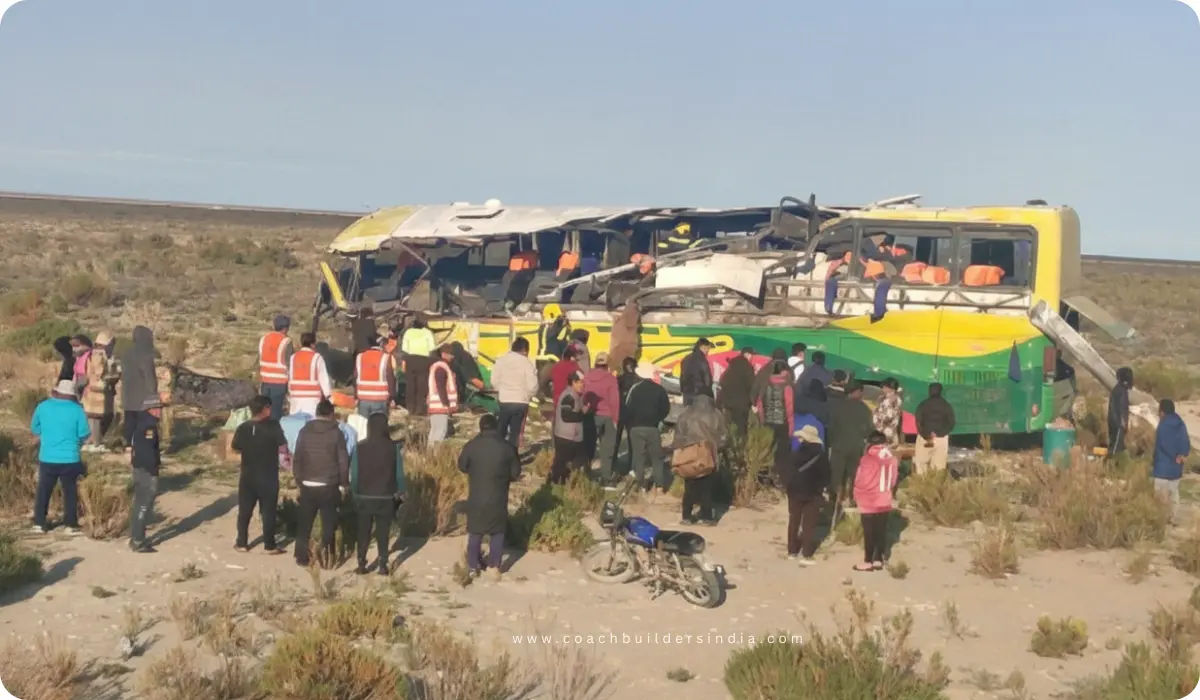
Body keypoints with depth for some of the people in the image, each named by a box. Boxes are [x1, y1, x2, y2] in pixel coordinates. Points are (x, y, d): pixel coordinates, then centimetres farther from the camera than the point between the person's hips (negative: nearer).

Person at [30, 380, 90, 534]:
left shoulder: (43, 406, -2)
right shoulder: (77, 409, -8)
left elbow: (34, 429, 10)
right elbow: (84, 434, -7)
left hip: (47, 458, 2)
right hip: (70, 459, -2)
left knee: (43, 491, 15)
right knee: (70, 491, 9)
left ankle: (39, 523, 18)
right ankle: (70, 525, 8)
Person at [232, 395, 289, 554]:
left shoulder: (243, 428, -5)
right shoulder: (273, 426, -14)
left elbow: (236, 449, 7)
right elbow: (283, 448, -13)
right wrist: (287, 457, 8)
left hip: (247, 476, 3)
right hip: (268, 477, -3)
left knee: (244, 511, 14)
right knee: (268, 512, 7)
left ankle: (242, 543, 21)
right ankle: (269, 546, 11)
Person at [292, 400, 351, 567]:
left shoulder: (305, 431, 0)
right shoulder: (336, 433, -5)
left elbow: (297, 458, 3)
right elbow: (343, 460, -5)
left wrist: (298, 479, 12)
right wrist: (343, 483, 4)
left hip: (307, 484, 2)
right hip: (329, 485, -2)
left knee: (304, 522, 10)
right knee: (328, 522, 7)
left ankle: (302, 556, 10)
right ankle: (326, 553, -1)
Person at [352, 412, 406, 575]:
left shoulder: (360, 447, -8)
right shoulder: (394, 447, -8)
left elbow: (354, 473, -4)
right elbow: (399, 473, -4)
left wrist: (354, 492, 9)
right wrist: (400, 493, 9)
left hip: (364, 497, 0)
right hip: (385, 498, 0)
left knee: (363, 532, 12)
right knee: (383, 533, 8)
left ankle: (361, 564, 12)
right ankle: (382, 566, 9)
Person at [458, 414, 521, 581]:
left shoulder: (471, 445, -10)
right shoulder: (507, 447, -9)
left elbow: (462, 467, 4)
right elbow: (516, 473, -2)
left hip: (476, 497, 0)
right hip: (498, 498, 0)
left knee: (475, 532, 15)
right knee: (497, 532, 15)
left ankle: (473, 566, 24)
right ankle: (494, 566, 16)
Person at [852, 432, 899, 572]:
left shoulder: (868, 458, -16)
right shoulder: (892, 458, 1)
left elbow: (860, 480, -12)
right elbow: (893, 480, 6)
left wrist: (857, 495, 3)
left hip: (869, 502, -5)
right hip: (885, 502, 5)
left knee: (869, 533, 2)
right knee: (881, 532, 10)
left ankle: (868, 562, 7)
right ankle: (878, 560, 15)